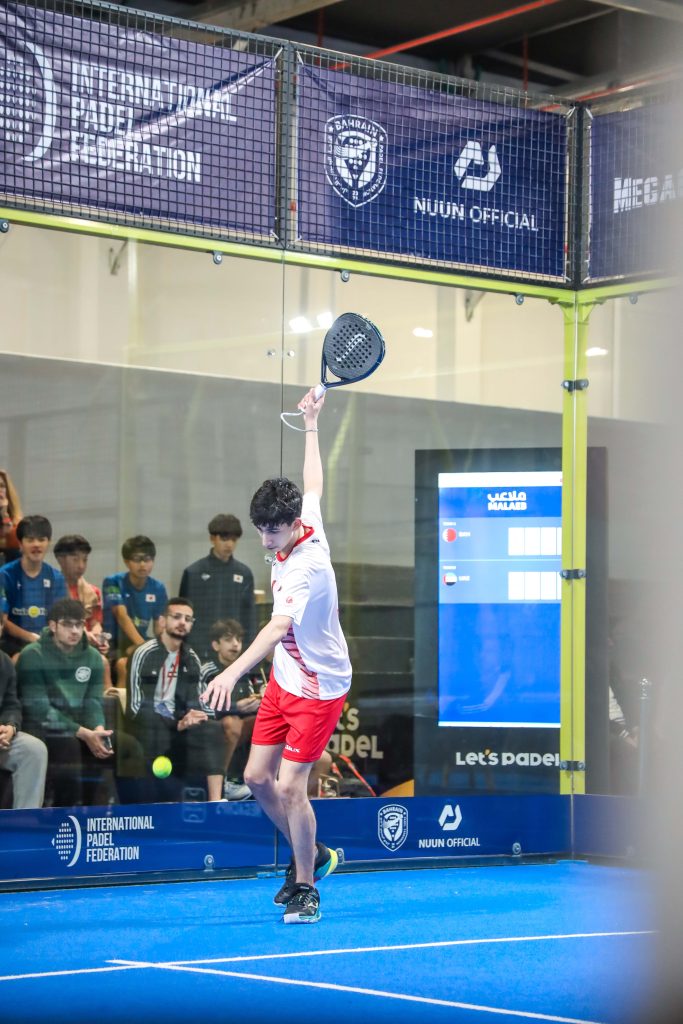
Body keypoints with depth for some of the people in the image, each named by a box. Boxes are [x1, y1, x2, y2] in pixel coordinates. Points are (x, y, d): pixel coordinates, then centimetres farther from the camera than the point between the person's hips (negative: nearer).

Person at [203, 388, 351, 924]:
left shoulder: (308, 567, -29)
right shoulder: (301, 530, -4)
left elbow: (279, 627, -42)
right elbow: (313, 485, 18)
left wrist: (234, 671, -55)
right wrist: (311, 425, 28)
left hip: (319, 689, -9)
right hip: (284, 681, 9)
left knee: (289, 787, -12)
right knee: (257, 777, 9)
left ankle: (306, 888, 5)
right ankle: (312, 855, 29)